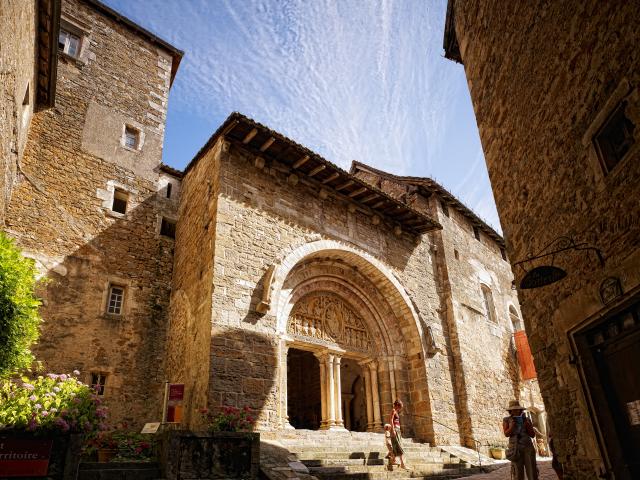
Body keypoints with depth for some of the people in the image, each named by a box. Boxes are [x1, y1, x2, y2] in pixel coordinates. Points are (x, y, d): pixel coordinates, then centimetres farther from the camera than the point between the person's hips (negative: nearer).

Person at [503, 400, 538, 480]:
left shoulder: (526, 420, 11)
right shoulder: (506, 420, 5)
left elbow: (533, 435, 6)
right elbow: (506, 434, -6)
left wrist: (527, 425, -11)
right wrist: (513, 425, -21)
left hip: (528, 447, 2)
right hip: (515, 448, -2)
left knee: (532, 472, -3)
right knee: (518, 473, -5)